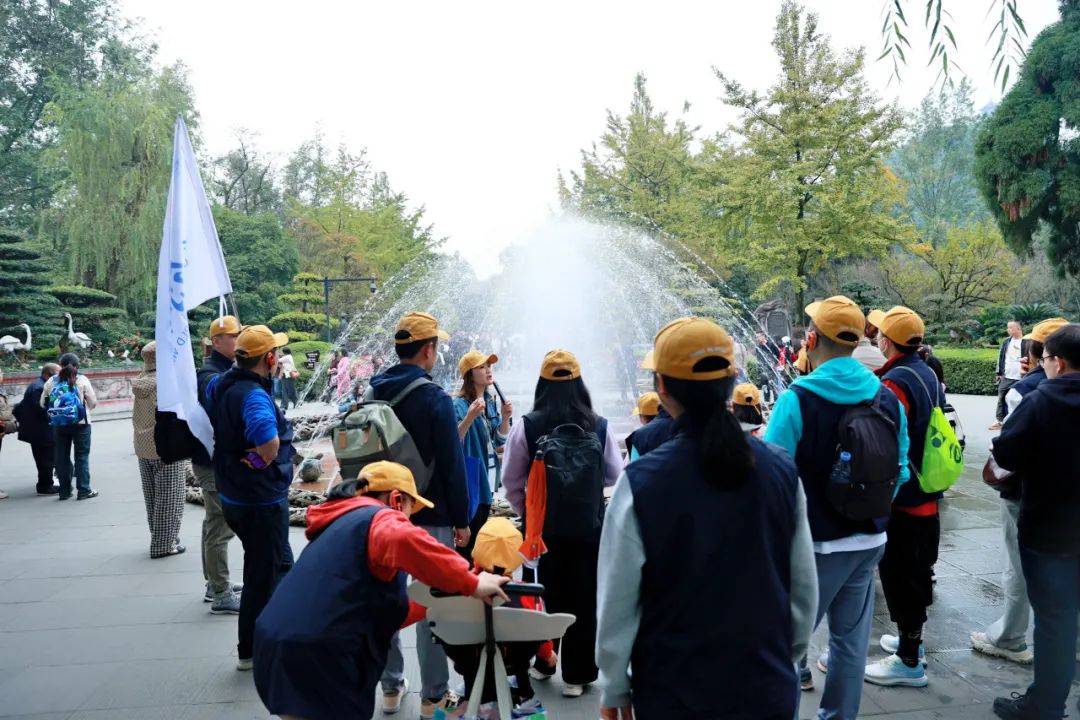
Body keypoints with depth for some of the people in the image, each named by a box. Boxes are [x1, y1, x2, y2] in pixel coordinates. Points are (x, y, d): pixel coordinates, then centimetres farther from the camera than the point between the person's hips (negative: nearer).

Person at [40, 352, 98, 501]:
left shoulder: (51, 381, 1)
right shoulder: (82, 380, -8)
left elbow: (43, 403, 5)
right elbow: (93, 403, -6)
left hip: (58, 425, 3)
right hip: (80, 423, -3)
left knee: (61, 456, 11)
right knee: (82, 456, 5)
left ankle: (64, 491, 15)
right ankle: (83, 490, 4)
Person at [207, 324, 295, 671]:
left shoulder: (220, 384, 2)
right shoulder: (253, 394, -26)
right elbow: (268, 439, -44)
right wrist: (265, 460, -21)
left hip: (234, 496, 9)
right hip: (262, 501, -9)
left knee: (281, 565, 24)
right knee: (263, 576, 7)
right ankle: (251, 652, 21)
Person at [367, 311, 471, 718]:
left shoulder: (372, 395, 5)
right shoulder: (435, 398, -15)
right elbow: (452, 464, -14)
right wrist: (461, 519, -6)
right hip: (430, 516, -6)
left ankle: (390, 687, 26)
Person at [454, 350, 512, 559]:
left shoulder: (490, 403, 9)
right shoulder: (458, 405, -14)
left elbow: (500, 440, 15)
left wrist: (505, 418, -2)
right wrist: (469, 417, -34)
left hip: (486, 479, 8)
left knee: (480, 536, 16)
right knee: (467, 538, -5)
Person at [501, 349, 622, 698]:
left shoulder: (527, 426, -11)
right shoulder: (599, 426, -10)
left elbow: (511, 479, -6)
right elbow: (615, 476, -1)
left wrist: (526, 512, 10)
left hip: (543, 526, 0)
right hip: (590, 525, 0)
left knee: (548, 594, 17)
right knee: (585, 598, 10)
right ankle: (576, 674, 18)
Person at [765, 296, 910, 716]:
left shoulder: (797, 400, -18)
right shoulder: (888, 399, -1)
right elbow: (900, 469, 6)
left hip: (816, 542, -5)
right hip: (869, 540, 6)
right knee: (851, 637, 17)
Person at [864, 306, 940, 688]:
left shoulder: (895, 383, -22)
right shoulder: (928, 374, 7)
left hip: (901, 497, -9)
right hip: (926, 493, 9)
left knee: (900, 577, 0)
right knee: (916, 572, 21)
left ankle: (909, 661, 9)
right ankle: (911, 638, 36)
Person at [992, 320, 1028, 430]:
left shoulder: (1026, 343, -9)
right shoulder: (1006, 342, 9)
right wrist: (1000, 373, 7)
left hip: (1020, 378, -5)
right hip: (1006, 377, 5)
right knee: (1002, 399, 7)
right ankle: (1000, 421, 13)